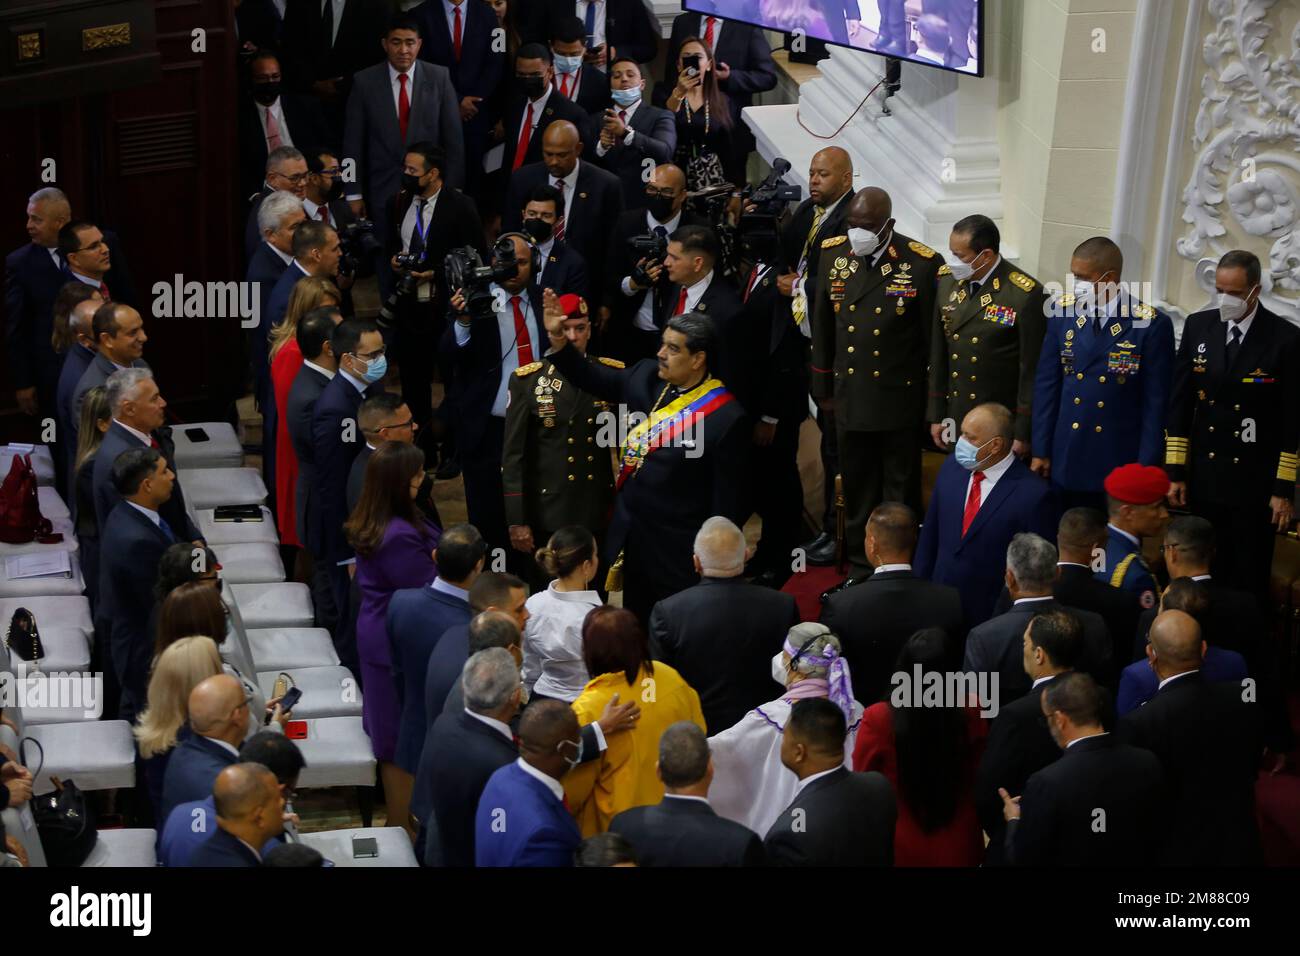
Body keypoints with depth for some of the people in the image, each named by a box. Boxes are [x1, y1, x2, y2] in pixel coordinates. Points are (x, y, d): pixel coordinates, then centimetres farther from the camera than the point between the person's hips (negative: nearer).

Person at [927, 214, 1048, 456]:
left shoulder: (1026, 296, -17)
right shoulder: (947, 280, 0)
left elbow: (1032, 370, -12)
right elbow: (938, 353, 8)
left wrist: (1023, 434, -9)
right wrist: (936, 415, 10)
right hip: (957, 418, 5)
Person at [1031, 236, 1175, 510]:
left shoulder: (1152, 325, -10)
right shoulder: (1063, 310, 1)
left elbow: (1156, 403, -6)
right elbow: (1046, 385, 7)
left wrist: (1145, 468, -6)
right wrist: (1040, 451, 6)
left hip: (1120, 465, -3)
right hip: (1065, 461, 3)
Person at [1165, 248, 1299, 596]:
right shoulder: (1198, 326, 2)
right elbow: (1179, 404, 6)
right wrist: (1176, 472, 3)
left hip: (1256, 484, -3)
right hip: (1204, 478, 3)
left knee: (1247, 582, 3)